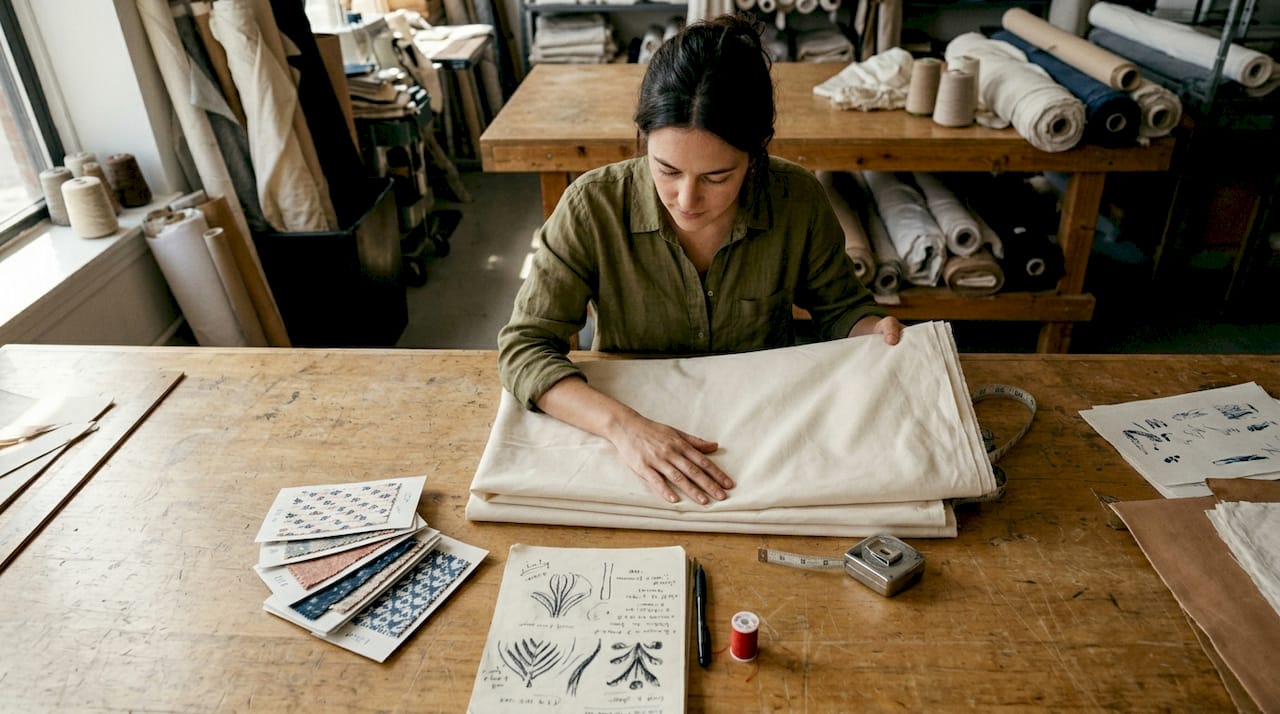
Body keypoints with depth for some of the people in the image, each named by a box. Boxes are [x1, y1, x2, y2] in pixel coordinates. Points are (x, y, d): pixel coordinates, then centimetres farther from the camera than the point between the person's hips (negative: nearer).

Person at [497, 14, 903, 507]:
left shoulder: (799, 202, -12)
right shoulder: (593, 206, -18)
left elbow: (841, 309, 4)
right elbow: (524, 345, -19)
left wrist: (875, 331, -18)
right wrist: (622, 424, -33)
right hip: (636, 415, -3)